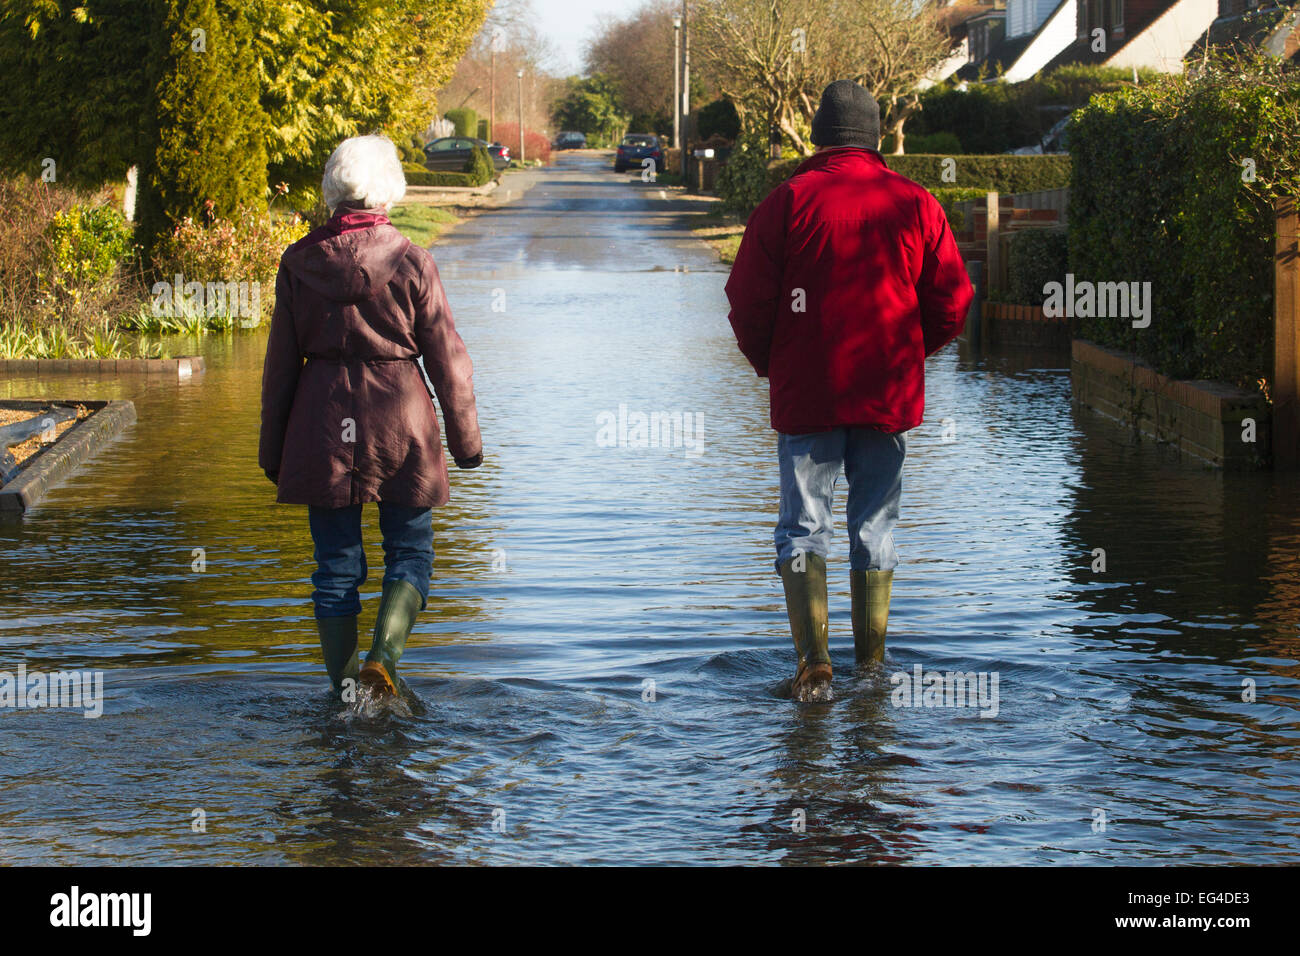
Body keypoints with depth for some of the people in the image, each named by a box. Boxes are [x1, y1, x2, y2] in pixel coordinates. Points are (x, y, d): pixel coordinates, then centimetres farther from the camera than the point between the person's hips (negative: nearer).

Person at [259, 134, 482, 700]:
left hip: (322, 427, 2)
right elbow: (447, 359, -3)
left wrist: (272, 450, 12)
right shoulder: (411, 264, -8)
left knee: (336, 564, 9)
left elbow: (281, 362, 3)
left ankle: (343, 685, 11)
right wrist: (465, 438, 8)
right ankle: (383, 657, -11)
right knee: (410, 550, 10)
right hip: (400, 421, -2)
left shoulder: (299, 263, -1)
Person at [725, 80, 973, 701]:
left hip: (806, 395, -2)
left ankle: (814, 663, -11)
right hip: (889, 395, 2)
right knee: (876, 528, 12)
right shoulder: (915, 205, 1)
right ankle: (872, 668, 15)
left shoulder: (789, 201, -5)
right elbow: (952, 304, 3)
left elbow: (748, 300, -6)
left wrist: (770, 365, 11)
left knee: (803, 527, 3)